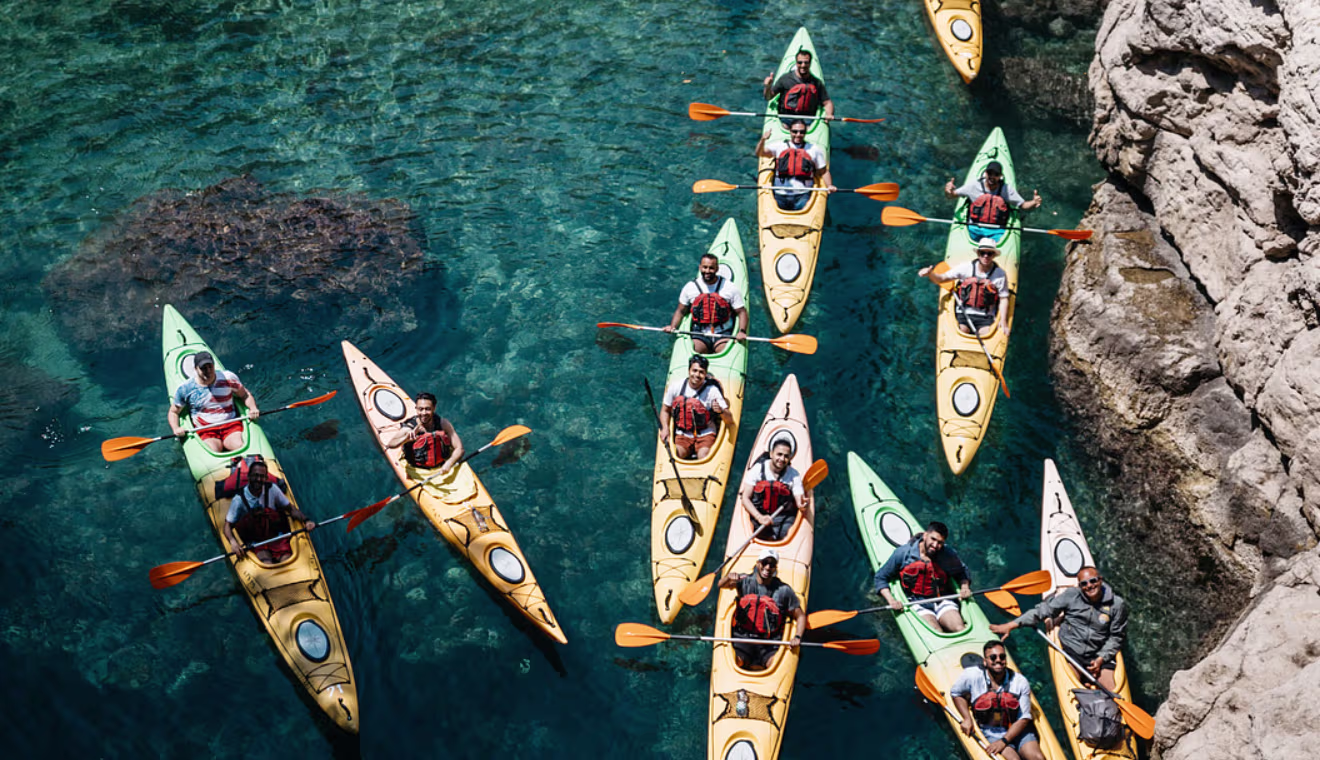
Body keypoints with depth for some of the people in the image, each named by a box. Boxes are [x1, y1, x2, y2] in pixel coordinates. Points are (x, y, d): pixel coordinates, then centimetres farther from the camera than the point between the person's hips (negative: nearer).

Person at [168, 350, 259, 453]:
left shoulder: (228, 378, 4)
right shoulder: (185, 389, 3)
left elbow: (245, 395, 16)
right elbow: (173, 412, 13)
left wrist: (253, 408, -5)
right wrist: (176, 429, -7)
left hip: (231, 425, 1)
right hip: (205, 430, -1)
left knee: (241, 446, -31)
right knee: (214, 451, -33)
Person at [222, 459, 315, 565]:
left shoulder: (272, 489, 1)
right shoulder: (239, 499, -5)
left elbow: (291, 509, 8)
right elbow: (228, 525, -3)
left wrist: (306, 520, -10)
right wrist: (233, 542, -23)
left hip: (276, 536, 2)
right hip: (256, 543, -2)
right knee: (267, 564, -28)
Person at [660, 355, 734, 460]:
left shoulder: (712, 391, -11)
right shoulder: (676, 387, -4)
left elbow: (730, 421, -12)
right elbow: (665, 410, 12)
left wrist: (721, 411, -33)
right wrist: (665, 428, -5)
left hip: (705, 434, -2)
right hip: (682, 435, 2)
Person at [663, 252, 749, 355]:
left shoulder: (730, 288, 2)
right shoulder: (690, 287, 6)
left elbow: (741, 312, 4)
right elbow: (680, 311, 15)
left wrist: (742, 331, -14)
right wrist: (672, 327, -3)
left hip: (723, 334, -1)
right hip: (699, 334, 1)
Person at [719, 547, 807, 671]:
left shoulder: (784, 590, 1)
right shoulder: (745, 581, 1)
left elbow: (800, 616, 7)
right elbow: (721, 585, -15)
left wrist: (797, 637, -11)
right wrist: (729, 577, -39)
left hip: (769, 643, 0)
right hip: (743, 638, 0)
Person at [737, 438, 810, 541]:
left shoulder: (794, 475, 0)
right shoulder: (758, 469, -4)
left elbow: (799, 503, -6)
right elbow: (745, 498, -6)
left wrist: (804, 505, -32)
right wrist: (759, 517, -21)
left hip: (784, 517, 2)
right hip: (758, 513, -1)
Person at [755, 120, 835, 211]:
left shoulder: (814, 149, 15)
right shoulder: (779, 146, 13)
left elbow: (824, 172, 16)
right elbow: (759, 153, 0)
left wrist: (829, 185, -3)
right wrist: (763, 140, -21)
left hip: (802, 195, -1)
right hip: (780, 195, 1)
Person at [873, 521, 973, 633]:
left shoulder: (948, 555, 1)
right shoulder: (903, 553, -5)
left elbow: (962, 573, 22)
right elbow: (880, 577, 3)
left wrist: (964, 587, 0)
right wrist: (891, 600, -11)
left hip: (942, 601, 3)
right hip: (916, 603, -3)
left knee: (960, 629, -24)